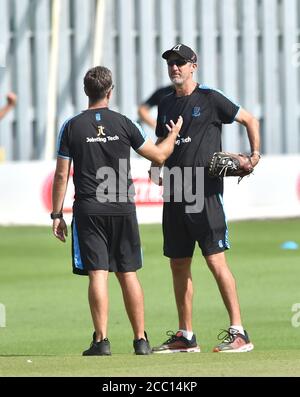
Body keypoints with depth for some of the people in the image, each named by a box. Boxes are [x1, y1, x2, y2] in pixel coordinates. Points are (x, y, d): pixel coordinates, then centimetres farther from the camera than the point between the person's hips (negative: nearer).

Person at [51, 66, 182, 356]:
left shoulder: (72, 127, -2)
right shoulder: (123, 124, 1)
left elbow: (61, 175, -1)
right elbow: (159, 155, 10)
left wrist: (57, 215, 5)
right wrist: (173, 135, 30)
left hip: (88, 211, -1)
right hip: (123, 209, 1)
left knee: (97, 274, -4)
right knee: (128, 274, 8)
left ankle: (101, 340, -9)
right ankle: (141, 340, 9)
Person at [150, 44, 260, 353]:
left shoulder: (209, 99, -2)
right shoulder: (166, 105, 16)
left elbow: (250, 120, 5)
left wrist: (255, 154, -8)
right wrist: (156, 167, 4)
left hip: (205, 194, -7)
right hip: (174, 196, 7)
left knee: (216, 261, -12)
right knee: (178, 264, 8)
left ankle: (238, 333, -11)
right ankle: (185, 336, 16)